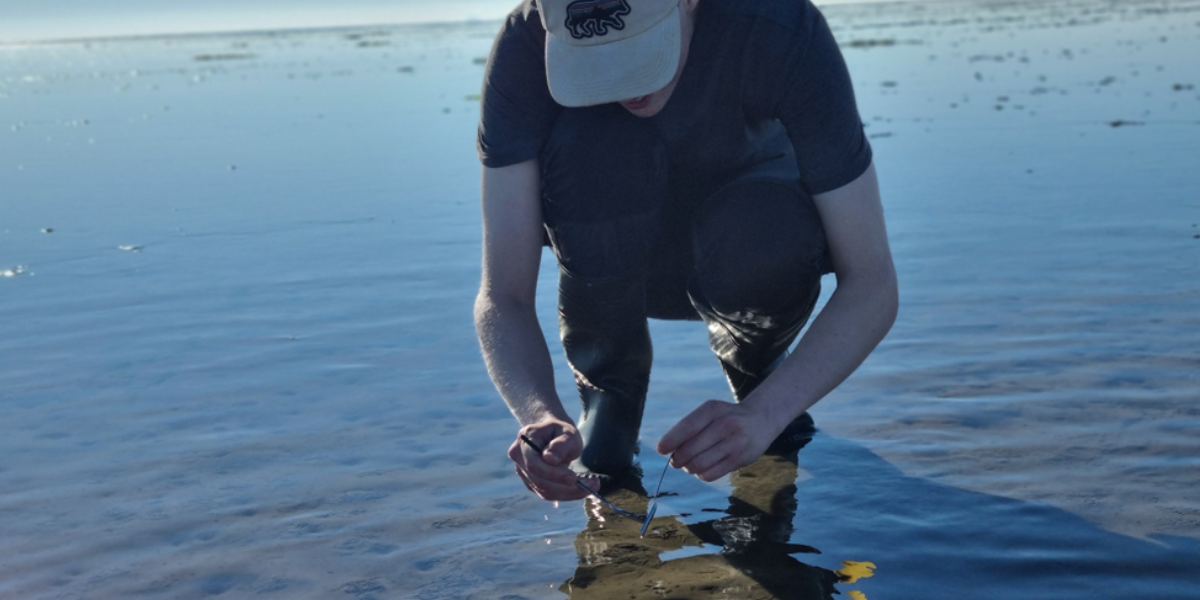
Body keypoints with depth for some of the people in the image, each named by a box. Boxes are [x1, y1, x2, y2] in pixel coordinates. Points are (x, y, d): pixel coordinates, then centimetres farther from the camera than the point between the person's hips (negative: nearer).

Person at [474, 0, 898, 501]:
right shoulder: (525, 49, -30)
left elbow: (872, 283, -31)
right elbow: (502, 294, -29)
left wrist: (763, 413, -45)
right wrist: (541, 415, -48)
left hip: (742, 242, 0)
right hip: (613, 247, 1)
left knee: (776, 235, -37)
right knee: (595, 140, -34)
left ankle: (753, 358, 2)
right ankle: (608, 385, -7)